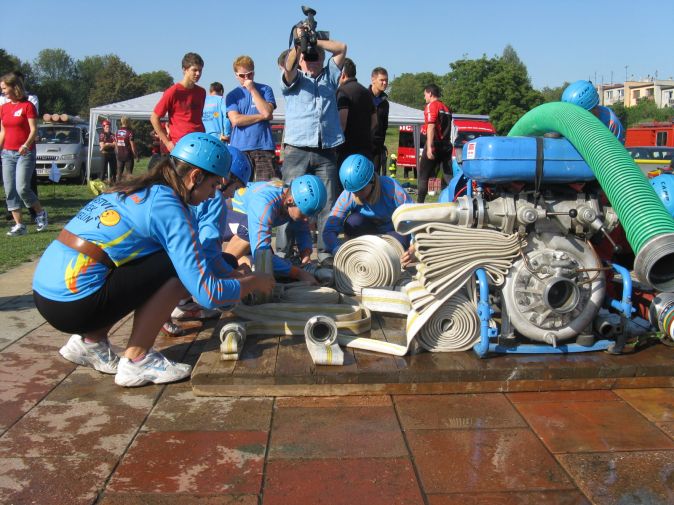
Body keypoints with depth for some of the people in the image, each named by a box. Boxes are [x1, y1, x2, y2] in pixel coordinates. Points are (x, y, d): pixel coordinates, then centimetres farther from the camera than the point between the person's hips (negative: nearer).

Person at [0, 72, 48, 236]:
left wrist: (26, 145, -28)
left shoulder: (27, 106, -6)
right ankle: (19, 225, 4)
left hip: (25, 153, -6)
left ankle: (41, 213, 9)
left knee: (22, 188, -15)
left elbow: (34, 130, -12)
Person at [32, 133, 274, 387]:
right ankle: (136, 361, -1)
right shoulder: (168, 207, -11)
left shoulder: (138, 189, 14)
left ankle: (90, 341, 16)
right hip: (74, 306, -9)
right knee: (177, 268, -6)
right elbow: (209, 294, -13)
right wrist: (255, 281, 4)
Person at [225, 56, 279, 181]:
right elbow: (236, 120, -4)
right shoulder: (232, 95, 11)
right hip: (240, 148, 0)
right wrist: (262, 116, -3)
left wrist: (252, 90, -3)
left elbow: (267, 112, -6)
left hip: (264, 147, 0)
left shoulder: (265, 90, 11)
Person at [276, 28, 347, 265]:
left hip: (326, 152, 3)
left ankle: (326, 251, 5)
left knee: (328, 203, 1)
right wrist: (299, 42, -22)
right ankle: (282, 251, 0)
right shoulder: (294, 81, 14)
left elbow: (341, 48, 14)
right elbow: (289, 66, -8)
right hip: (297, 150, -2)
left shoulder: (329, 77, 22)